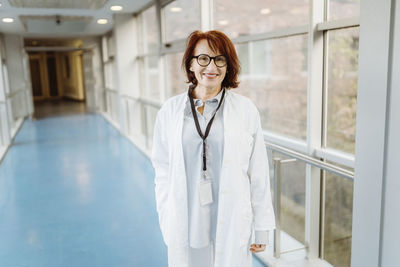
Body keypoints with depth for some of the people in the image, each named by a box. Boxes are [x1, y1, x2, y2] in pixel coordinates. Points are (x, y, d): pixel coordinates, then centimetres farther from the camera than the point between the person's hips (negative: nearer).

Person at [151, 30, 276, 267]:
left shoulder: (246, 110, -5)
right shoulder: (171, 110, -1)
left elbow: (259, 174, -2)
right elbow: (163, 170, 3)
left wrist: (262, 228, 1)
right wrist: (166, 221, 4)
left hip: (232, 224, -1)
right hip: (186, 225, 1)